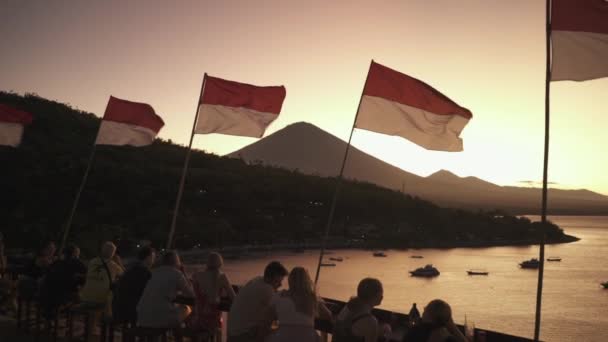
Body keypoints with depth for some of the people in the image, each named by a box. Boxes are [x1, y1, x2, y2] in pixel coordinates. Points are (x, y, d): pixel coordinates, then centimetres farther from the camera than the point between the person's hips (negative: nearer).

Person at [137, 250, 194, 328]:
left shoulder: (155, 272, 18)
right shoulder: (177, 274, 0)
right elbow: (191, 295, 10)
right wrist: (184, 274, 17)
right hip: (162, 320, -6)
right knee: (186, 309, 18)